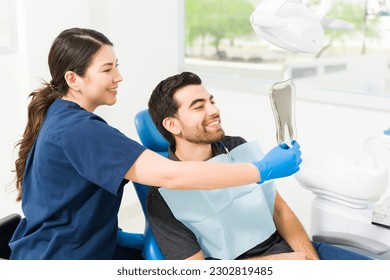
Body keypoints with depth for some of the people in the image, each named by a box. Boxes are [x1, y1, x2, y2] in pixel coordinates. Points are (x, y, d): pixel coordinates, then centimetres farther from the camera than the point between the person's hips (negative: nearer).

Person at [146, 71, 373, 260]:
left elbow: (279, 210, 5)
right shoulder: (163, 197, -12)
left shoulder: (238, 147, 3)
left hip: (286, 245, 6)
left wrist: (311, 257, -10)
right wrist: (279, 261, -15)